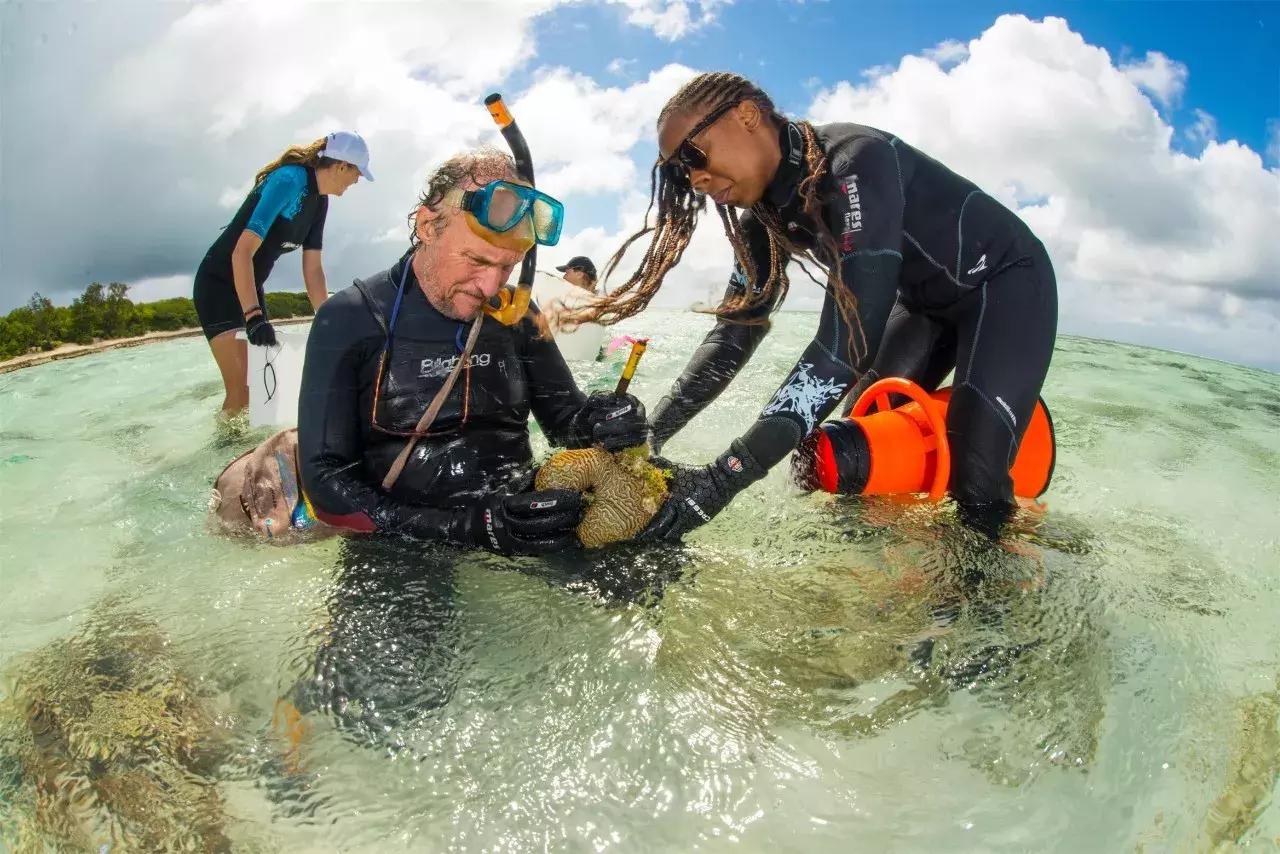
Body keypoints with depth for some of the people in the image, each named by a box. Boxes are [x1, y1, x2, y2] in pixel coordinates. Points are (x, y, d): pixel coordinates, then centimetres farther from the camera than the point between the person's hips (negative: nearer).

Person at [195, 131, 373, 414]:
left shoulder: (320, 201, 5)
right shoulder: (291, 179, -22)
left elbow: (313, 270, 6)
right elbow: (242, 252, -29)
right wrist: (254, 317, -36)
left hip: (251, 288, 9)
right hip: (219, 284, -9)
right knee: (241, 389, -15)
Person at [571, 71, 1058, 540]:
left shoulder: (854, 162, -33)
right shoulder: (765, 213, -8)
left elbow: (849, 342, -41)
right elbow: (736, 331, -8)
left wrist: (724, 477, -46)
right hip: (928, 303, 8)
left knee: (974, 487, -21)